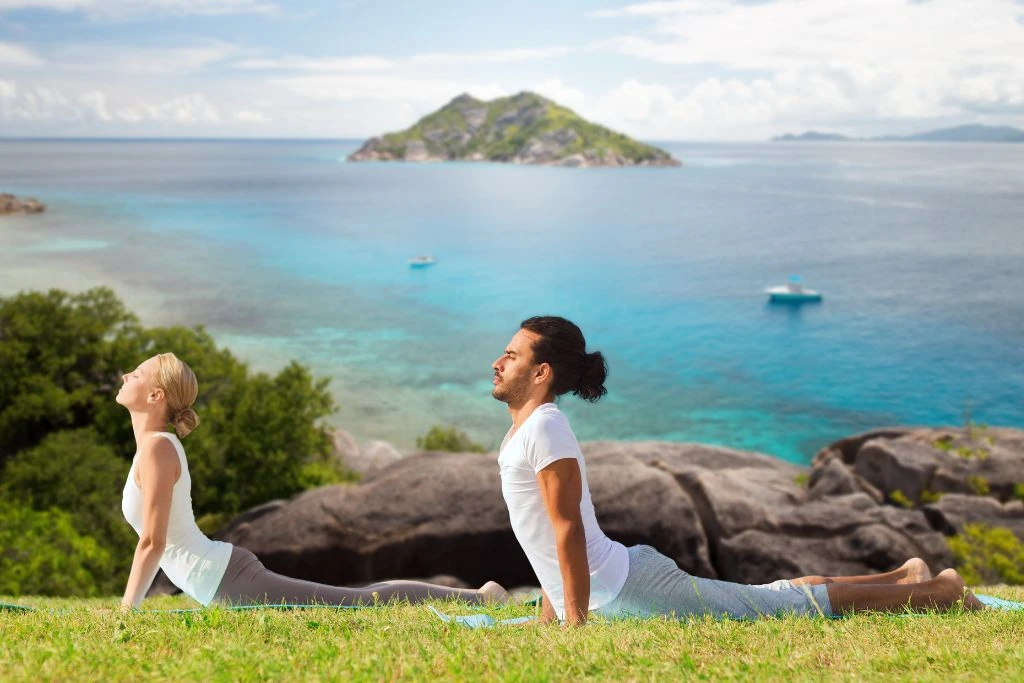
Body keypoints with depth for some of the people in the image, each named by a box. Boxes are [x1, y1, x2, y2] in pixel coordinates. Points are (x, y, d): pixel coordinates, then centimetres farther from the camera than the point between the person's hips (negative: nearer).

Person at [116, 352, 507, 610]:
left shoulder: (157, 448, -14)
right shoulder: (156, 445, 14)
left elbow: (153, 542, -20)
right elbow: (156, 540, 23)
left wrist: (126, 610, -12)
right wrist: (130, 604, 24)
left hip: (231, 582, -9)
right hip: (226, 576, 9)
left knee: (356, 604, -5)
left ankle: (479, 599, 1)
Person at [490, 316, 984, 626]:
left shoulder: (544, 427, -19)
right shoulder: (521, 431, 11)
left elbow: (568, 528, -24)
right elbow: (547, 533, 19)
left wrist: (576, 620, -21)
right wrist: (549, 614, 19)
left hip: (627, 591, -9)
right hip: (622, 586, 9)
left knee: (786, 606, 1)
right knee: (773, 598, 20)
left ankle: (935, 593, 13)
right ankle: (902, 576, 32)